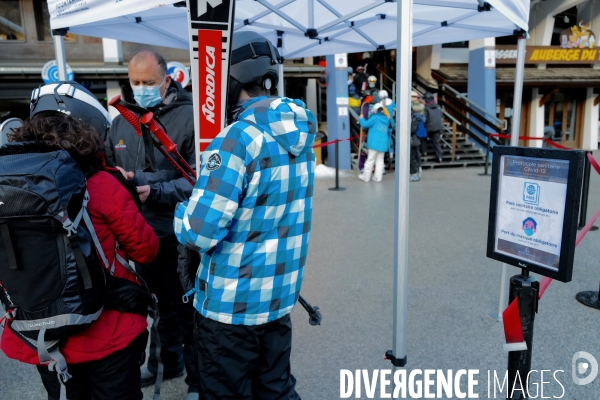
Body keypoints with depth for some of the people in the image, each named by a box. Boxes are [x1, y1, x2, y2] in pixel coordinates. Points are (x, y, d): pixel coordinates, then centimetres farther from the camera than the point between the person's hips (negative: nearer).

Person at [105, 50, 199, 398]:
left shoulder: (190, 116, -13)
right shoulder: (121, 122, 9)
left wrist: (156, 191, -28)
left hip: (179, 235, -6)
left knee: (187, 308, 6)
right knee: (159, 303, 23)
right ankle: (168, 362, 45)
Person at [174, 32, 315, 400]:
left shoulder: (237, 138, -22)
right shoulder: (300, 132, 3)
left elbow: (199, 231, -24)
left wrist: (182, 212, -2)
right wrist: (208, 186, 10)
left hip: (230, 303, -7)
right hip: (280, 295, 7)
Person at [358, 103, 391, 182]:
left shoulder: (375, 118, -8)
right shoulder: (386, 120, 12)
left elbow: (365, 124, -7)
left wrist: (361, 118, 13)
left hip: (375, 143, -6)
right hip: (383, 144, 6)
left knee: (370, 160, 0)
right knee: (380, 160, 10)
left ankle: (366, 177, 7)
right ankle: (378, 177, 8)